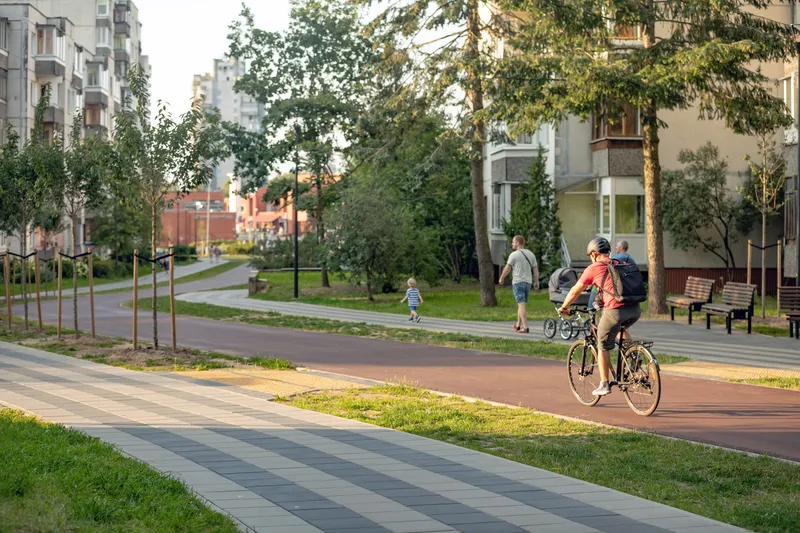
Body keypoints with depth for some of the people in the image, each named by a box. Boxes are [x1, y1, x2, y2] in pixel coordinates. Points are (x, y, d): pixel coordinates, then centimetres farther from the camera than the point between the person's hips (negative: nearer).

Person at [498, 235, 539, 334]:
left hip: (518, 282, -6)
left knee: (521, 304, -10)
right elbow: (535, 269, 9)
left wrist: (501, 278, 9)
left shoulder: (514, 255, -8)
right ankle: (518, 325, 26)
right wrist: (536, 282, 13)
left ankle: (525, 327, -17)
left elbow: (507, 268, -6)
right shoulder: (531, 254, 10)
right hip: (528, 281, 6)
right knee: (522, 304, 17)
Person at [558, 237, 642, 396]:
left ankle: (604, 384, 15)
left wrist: (564, 307, 30)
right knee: (622, 328, 36)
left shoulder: (593, 269, 5)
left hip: (615, 310, -6)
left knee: (603, 347, 12)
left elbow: (575, 292, 14)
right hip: (635, 309, 6)